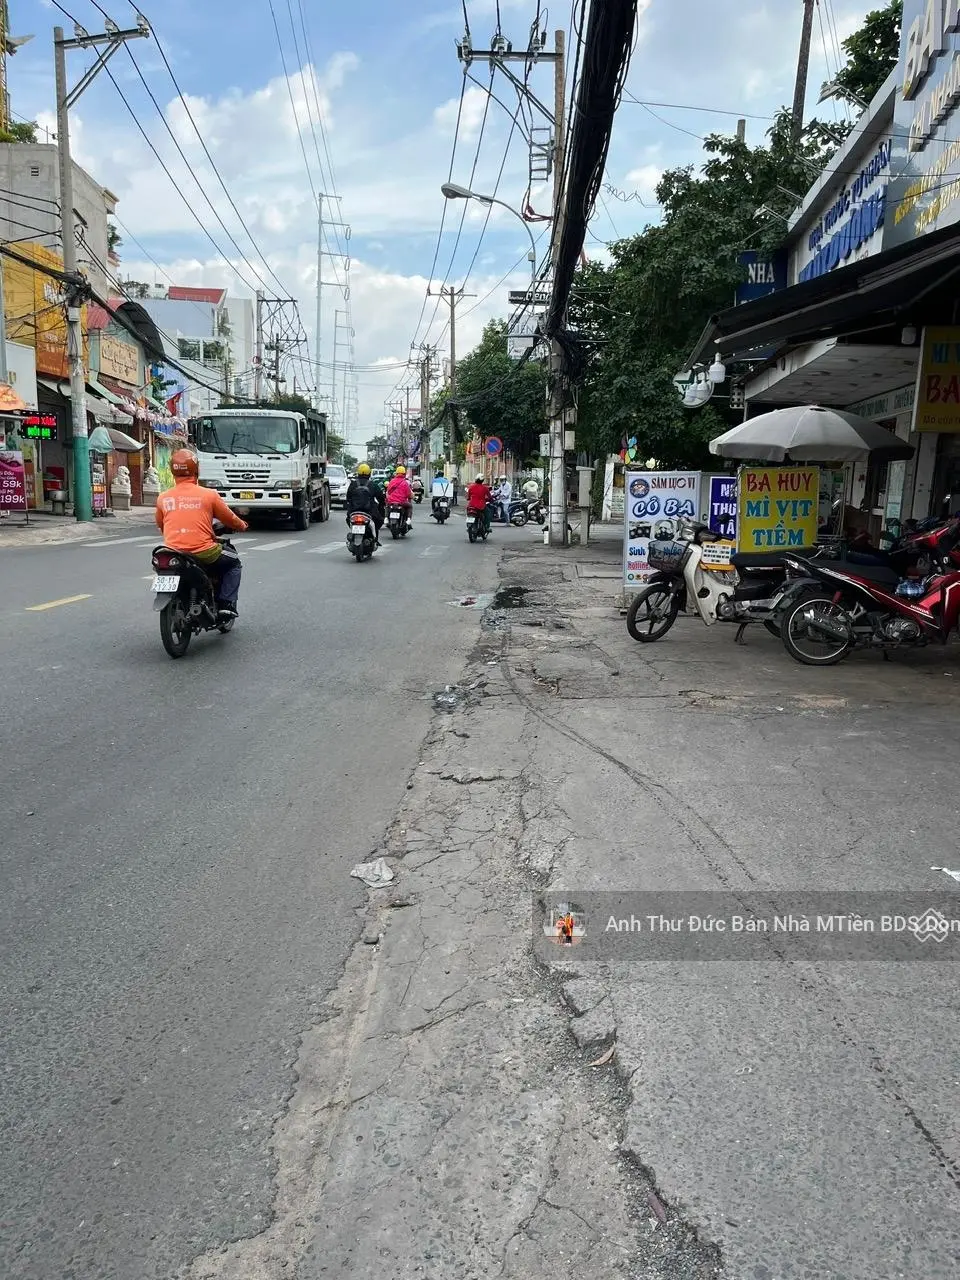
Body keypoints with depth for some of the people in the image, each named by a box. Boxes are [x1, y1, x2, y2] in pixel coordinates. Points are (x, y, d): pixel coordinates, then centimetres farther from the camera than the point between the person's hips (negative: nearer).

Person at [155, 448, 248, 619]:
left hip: (173, 554, 4)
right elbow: (230, 519, 7)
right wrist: (242, 526, 29)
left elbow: (160, 525, 19)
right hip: (203, 552, -3)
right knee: (233, 562, 23)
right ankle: (226, 605, 11)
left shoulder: (163, 498, 5)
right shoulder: (209, 495, -4)